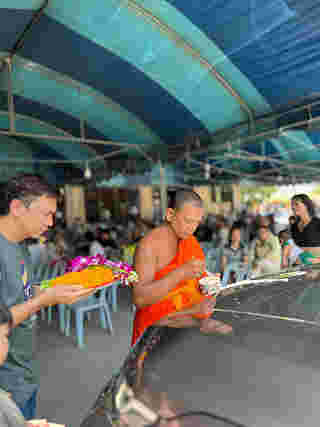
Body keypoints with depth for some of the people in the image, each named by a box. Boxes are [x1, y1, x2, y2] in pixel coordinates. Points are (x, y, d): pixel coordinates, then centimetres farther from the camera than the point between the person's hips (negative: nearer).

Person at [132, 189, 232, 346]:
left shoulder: (190, 242, 3)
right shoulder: (149, 244, -17)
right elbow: (139, 299, -24)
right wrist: (180, 273, -32)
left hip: (187, 313, 5)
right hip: (157, 327, -5)